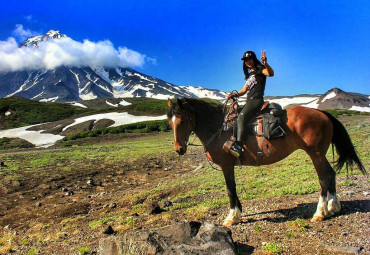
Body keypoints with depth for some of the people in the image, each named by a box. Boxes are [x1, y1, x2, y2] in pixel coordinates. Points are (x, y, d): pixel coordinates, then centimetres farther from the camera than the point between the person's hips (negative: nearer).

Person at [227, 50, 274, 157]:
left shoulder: (260, 69, 3)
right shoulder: (249, 74, 28)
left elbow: (271, 73, -19)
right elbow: (244, 90, 27)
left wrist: (265, 64, -37)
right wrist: (235, 94, 9)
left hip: (256, 100, -10)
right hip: (249, 101, 10)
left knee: (242, 117, -30)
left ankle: (239, 145, -41)